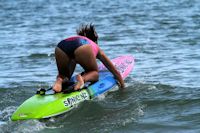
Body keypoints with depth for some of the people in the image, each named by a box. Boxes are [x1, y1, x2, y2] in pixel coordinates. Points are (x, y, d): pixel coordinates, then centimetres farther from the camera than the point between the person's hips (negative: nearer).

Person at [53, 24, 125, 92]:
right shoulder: (96, 47, 40)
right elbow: (114, 71, 45)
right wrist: (122, 86, 57)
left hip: (60, 48, 3)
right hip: (82, 46, -3)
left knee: (63, 74, 27)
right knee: (94, 73, 22)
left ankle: (60, 80, -8)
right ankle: (83, 78, -11)